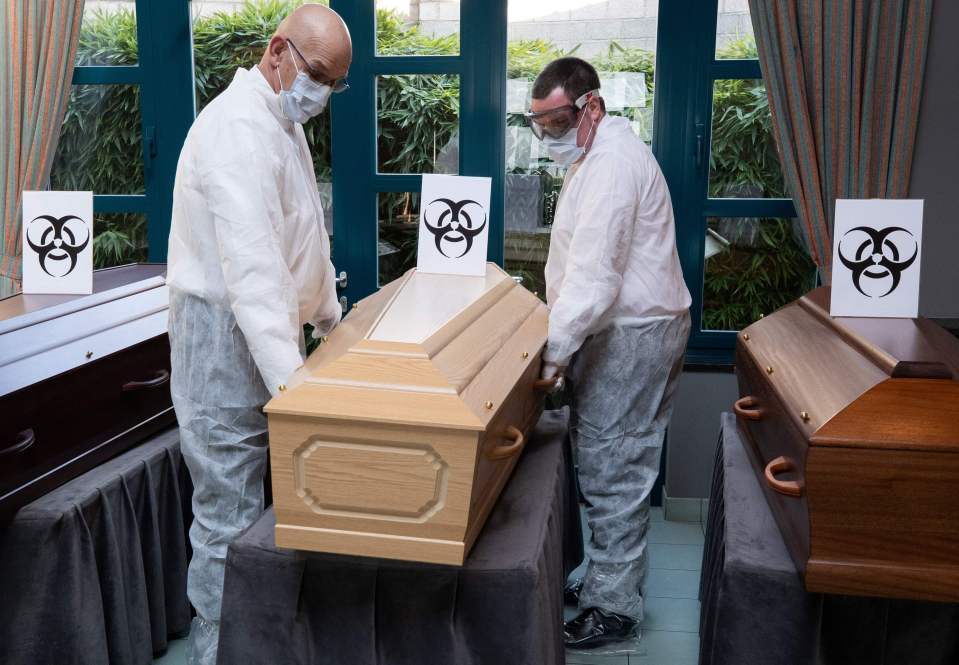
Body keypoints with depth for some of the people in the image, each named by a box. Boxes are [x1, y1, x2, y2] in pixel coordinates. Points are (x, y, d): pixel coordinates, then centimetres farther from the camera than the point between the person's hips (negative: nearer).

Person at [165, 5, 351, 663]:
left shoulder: (285, 122, 13)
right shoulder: (241, 127, -21)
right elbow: (251, 264, -33)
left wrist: (328, 316, 28)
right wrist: (291, 383, -39)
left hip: (271, 331, 10)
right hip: (226, 337, -10)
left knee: (263, 497, 17)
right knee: (229, 517, -1)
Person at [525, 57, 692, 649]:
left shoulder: (612, 163, -18)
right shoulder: (597, 154, 17)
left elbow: (594, 274, -26)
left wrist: (554, 349, -26)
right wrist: (560, 337, 16)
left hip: (634, 334, -10)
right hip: (618, 328, 10)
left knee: (613, 472, -4)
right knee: (605, 464, 15)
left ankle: (614, 606, 7)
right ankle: (606, 580, 26)